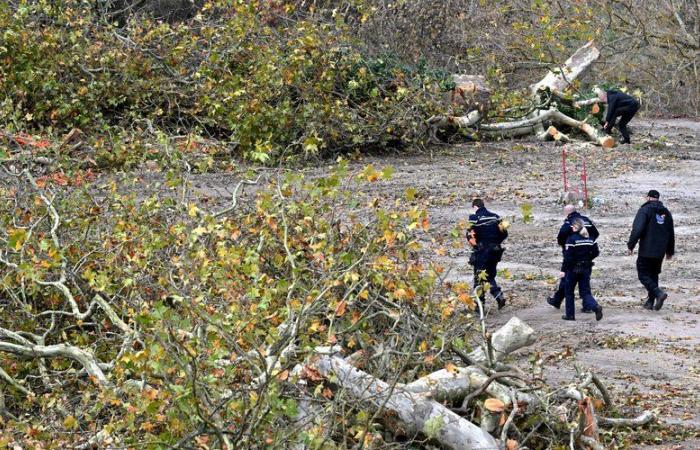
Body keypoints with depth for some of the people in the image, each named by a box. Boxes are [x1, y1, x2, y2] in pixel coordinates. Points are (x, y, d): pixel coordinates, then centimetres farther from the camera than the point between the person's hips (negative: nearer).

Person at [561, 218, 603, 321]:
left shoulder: (572, 239, -15)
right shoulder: (590, 238, 3)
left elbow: (568, 257, -17)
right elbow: (595, 253, 6)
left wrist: (563, 270, -12)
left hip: (573, 269, -5)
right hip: (586, 269, 5)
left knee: (569, 292, 13)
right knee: (585, 292, 7)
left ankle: (570, 314, 16)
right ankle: (596, 307, -20)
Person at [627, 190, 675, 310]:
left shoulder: (645, 210, -8)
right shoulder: (666, 212, 13)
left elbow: (637, 229, -18)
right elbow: (671, 234, 21)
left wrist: (631, 245, -11)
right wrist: (670, 251, 29)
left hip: (646, 251, -6)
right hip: (660, 252, 6)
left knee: (643, 275, -3)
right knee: (654, 274, 16)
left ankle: (658, 292, -23)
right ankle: (650, 302, 15)